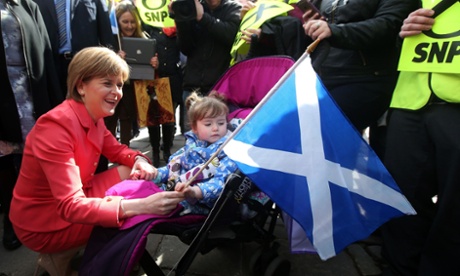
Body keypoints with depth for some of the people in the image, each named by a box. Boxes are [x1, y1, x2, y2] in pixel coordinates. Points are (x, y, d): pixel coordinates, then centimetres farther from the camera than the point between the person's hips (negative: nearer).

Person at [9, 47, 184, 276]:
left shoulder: (93, 116, -4)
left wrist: (140, 160, -15)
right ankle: (60, 257, 4)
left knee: (135, 174, -1)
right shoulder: (56, 126, -30)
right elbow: (71, 206, -37)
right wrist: (139, 206, -49)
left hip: (71, 204, 8)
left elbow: (116, 150, 9)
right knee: (132, 216, -15)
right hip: (43, 224, -8)